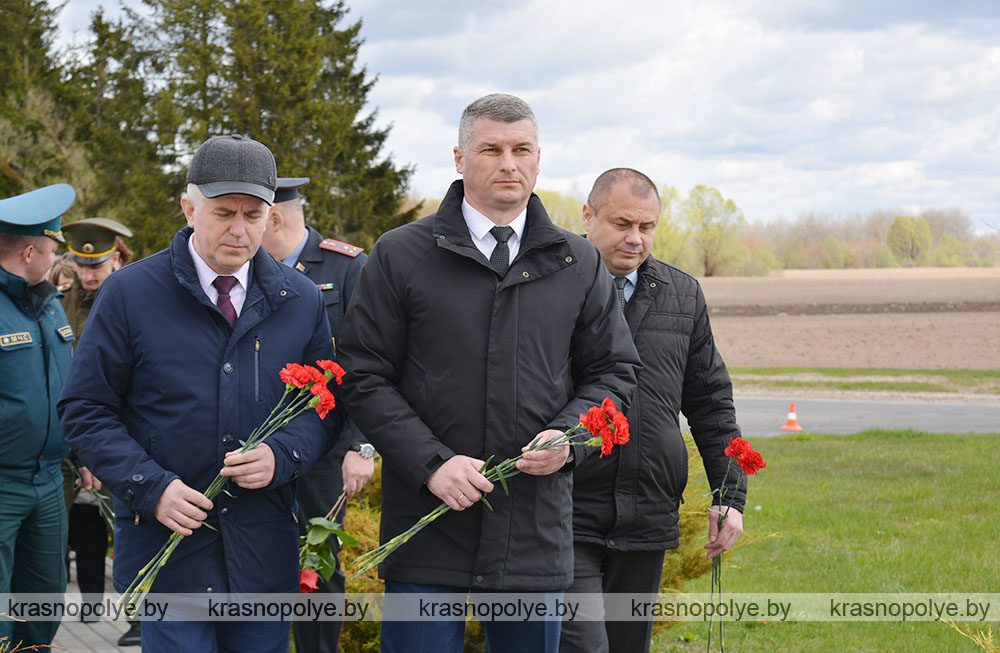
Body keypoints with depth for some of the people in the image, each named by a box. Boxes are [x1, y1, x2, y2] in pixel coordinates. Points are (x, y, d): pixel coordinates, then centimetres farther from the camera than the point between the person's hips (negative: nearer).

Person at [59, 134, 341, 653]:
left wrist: (281, 455, -10)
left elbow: (326, 404, 12)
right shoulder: (129, 294, -2)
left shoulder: (300, 300, 7)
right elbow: (85, 410, -1)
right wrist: (150, 487, -13)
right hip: (165, 547, -3)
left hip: (265, 551, 3)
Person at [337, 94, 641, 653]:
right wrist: (431, 462, -14)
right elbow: (364, 377, -1)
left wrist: (569, 437, -6)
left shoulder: (578, 265, 10)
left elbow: (614, 370, 14)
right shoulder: (401, 256, 1)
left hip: (538, 536, 3)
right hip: (427, 527, -2)